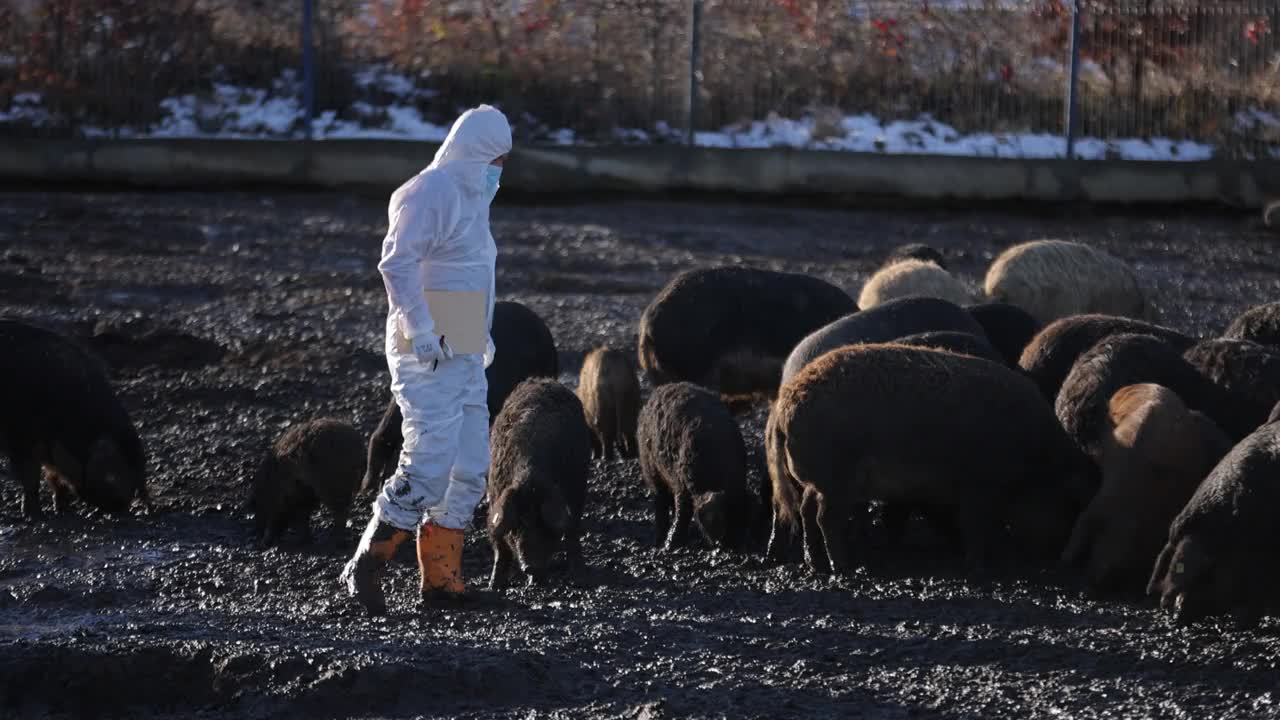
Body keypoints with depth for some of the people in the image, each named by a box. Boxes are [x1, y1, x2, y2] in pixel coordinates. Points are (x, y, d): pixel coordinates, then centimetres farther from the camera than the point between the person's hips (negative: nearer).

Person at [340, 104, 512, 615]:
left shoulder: (469, 196, 19)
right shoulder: (429, 192, -12)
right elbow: (397, 263, -23)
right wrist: (421, 332, -26)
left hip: (463, 356, 10)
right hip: (427, 356, -10)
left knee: (469, 468, 8)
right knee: (429, 465, -16)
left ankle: (441, 578, 13)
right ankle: (365, 568, -11)